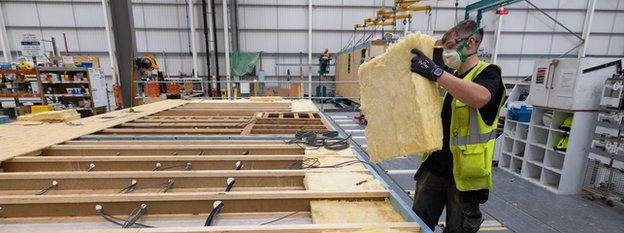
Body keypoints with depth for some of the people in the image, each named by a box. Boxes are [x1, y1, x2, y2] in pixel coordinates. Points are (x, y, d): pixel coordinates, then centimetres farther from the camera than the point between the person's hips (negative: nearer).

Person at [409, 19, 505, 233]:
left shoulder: (487, 73, -7)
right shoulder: (449, 77, 12)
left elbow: (480, 97, -33)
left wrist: (435, 71, -34)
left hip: (464, 173, -6)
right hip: (434, 167, 6)